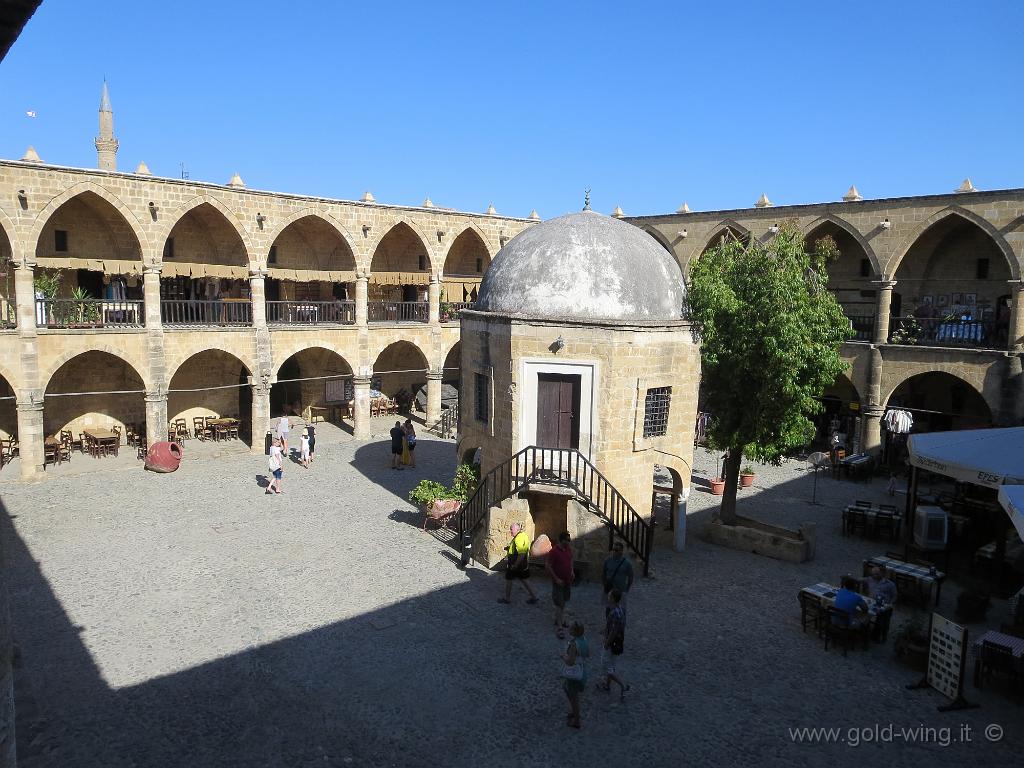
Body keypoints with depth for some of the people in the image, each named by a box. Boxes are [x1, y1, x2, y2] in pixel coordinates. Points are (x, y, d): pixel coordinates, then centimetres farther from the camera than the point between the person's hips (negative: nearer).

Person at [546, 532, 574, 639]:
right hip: (558, 581, -7)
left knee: (564, 601, 20)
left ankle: (559, 619, 39)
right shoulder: (554, 551, -22)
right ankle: (559, 627, 0)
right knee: (559, 604, -5)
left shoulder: (569, 549, 1)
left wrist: (572, 571, 5)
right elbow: (547, 566, -18)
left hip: (568, 580, 7)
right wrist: (556, 579, -19)